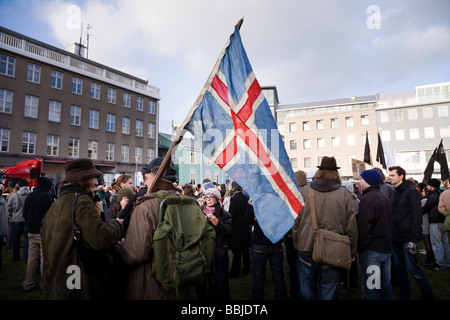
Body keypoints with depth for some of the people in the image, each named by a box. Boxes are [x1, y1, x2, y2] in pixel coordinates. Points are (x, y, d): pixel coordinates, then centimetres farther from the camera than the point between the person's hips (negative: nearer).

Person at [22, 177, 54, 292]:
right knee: (44, 258, 1)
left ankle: (28, 283, 21)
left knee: (32, 257, 13)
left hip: (32, 232, 6)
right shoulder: (48, 196, -13)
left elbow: (25, 214, 14)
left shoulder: (29, 196, 7)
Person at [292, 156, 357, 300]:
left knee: (306, 293, 14)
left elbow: (296, 221, 1)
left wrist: (297, 244, 12)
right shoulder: (344, 193, -4)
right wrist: (352, 251, 12)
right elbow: (351, 226, 0)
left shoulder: (305, 191, -3)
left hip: (306, 250, 0)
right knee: (328, 293, 13)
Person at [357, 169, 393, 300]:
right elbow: (389, 223, 19)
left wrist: (361, 247, -13)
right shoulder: (386, 197, 11)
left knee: (371, 288, 0)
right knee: (385, 283, 21)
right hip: (387, 247, 9)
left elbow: (363, 227, -22)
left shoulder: (366, 199, -19)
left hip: (372, 250, -9)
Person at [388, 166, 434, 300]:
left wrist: (414, 239, -18)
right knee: (398, 267, 13)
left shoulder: (411, 191, -9)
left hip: (406, 237, -7)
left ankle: (428, 295, 20)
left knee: (412, 267, 1)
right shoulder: (393, 192, 11)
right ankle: (404, 295, 26)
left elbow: (417, 216, -14)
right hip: (395, 237, 7)